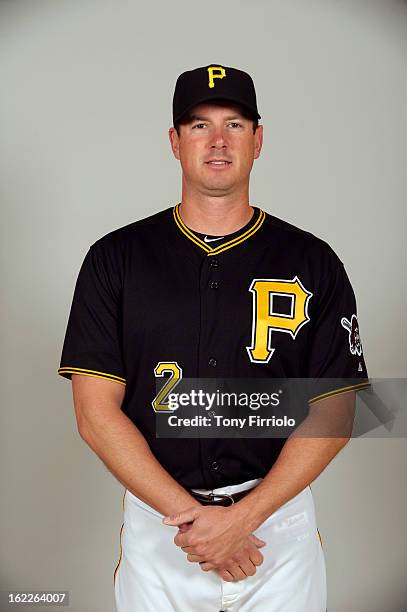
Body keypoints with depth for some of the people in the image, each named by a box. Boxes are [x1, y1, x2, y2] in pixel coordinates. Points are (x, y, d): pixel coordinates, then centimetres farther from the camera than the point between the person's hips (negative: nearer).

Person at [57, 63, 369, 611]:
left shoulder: (313, 262, -3)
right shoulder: (115, 258, -3)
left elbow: (336, 410, -4)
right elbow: (96, 414, -6)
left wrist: (243, 517, -14)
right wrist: (192, 517, -14)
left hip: (278, 519, 0)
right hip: (155, 520, 0)